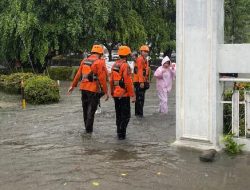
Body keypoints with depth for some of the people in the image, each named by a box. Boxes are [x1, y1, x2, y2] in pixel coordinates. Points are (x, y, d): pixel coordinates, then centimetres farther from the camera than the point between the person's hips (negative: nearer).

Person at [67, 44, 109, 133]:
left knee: (85, 109, 18)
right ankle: (88, 131, 3)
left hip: (83, 88, 6)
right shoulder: (99, 62, -9)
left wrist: (73, 86, 21)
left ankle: (87, 127, 31)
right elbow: (102, 78, -14)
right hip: (93, 90, -6)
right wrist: (106, 92, -10)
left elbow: (78, 74, 12)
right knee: (91, 110, 0)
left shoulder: (84, 61, 10)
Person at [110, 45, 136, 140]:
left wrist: (112, 92, 22)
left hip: (116, 94, 8)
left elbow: (111, 80, 13)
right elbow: (128, 82, -19)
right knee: (126, 115, 1)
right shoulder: (126, 66, -15)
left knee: (118, 114, 18)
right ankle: (121, 134, -1)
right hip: (124, 94, -8)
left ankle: (119, 132, 26)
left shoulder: (114, 65, 9)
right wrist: (132, 95, -15)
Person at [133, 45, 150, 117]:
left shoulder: (145, 60, 19)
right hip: (139, 82, -10)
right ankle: (139, 113, -3)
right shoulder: (140, 59, -13)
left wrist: (147, 81, 23)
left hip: (143, 82, 10)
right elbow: (140, 71, -21)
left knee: (140, 98, 14)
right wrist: (141, 82, -25)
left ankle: (138, 112, 22)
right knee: (140, 98, -7)